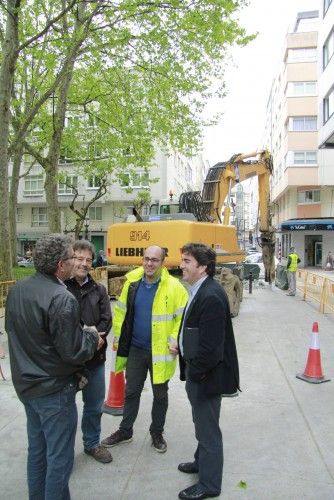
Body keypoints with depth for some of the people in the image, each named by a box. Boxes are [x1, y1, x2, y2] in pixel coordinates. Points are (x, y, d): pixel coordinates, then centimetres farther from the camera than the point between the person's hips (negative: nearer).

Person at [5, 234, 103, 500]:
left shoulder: (17, 289, -2)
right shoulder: (62, 299, -26)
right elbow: (73, 352, -24)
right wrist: (93, 338, -4)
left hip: (26, 383, 8)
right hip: (54, 389, -8)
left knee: (37, 449, 24)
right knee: (59, 458, 9)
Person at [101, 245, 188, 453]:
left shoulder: (174, 287, -14)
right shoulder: (132, 283, -2)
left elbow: (183, 318, -10)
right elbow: (121, 312, 7)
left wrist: (175, 341, -15)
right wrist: (120, 338, 6)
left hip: (160, 351, -3)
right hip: (135, 348, 3)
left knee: (160, 394, 14)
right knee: (131, 391, 18)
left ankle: (157, 433, 35)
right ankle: (125, 431, 36)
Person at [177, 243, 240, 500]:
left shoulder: (211, 296, -27)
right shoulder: (200, 290, 5)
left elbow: (211, 345, -27)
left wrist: (194, 373, -16)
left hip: (207, 375, -9)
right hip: (197, 371, 9)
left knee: (208, 430, 9)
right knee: (203, 425, 28)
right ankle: (203, 461, 49)